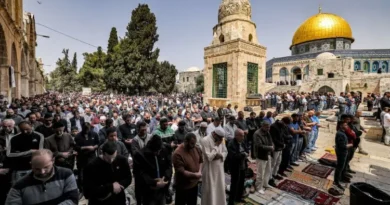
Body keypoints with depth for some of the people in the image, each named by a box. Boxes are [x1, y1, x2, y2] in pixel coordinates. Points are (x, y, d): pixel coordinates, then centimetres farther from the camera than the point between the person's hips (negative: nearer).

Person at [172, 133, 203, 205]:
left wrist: (200, 171, -10)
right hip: (183, 186, -6)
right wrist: (195, 175, -25)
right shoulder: (178, 153, -26)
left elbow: (200, 161, 7)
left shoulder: (197, 149, -5)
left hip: (194, 184, 6)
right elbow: (181, 171, -26)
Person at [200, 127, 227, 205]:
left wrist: (220, 155, -15)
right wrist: (216, 146, -22)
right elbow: (209, 157, -24)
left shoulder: (220, 140, 1)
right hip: (209, 170, -6)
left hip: (219, 169, 7)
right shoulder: (205, 140, -21)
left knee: (220, 189, 18)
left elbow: (225, 152, 6)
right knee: (210, 191, 7)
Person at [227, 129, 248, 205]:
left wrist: (246, 154, -12)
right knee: (234, 184, 3)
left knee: (241, 183, 22)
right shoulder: (231, 144, -22)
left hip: (243, 167, 8)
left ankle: (238, 197, 42)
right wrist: (243, 154, -22)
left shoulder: (243, 143, 5)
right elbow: (233, 156, -31)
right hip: (235, 168, -8)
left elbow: (247, 151, 10)